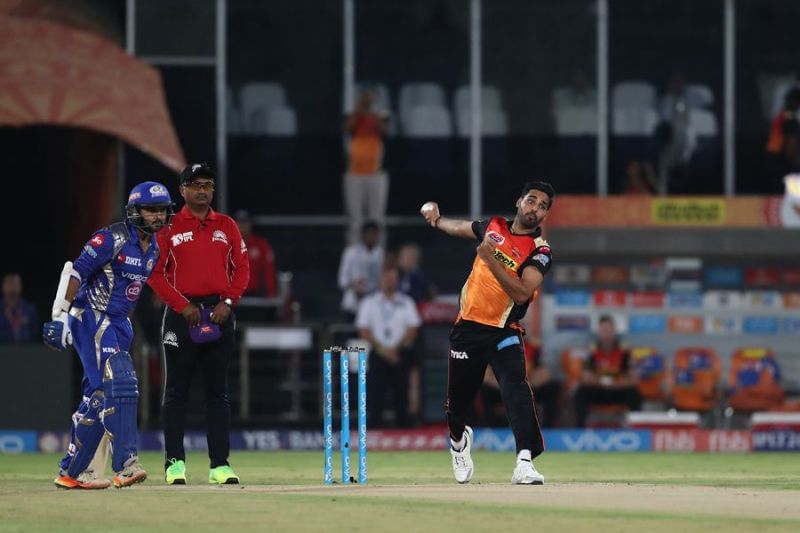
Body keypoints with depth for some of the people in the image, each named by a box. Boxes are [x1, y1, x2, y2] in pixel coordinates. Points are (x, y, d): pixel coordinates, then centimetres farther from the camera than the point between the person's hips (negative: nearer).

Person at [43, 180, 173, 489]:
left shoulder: (153, 249, 11)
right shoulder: (113, 239, -15)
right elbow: (76, 273, -18)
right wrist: (61, 315, -23)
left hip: (118, 324, 9)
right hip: (91, 320, -9)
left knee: (99, 395, 10)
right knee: (119, 386, -19)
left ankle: (72, 472, 17)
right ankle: (125, 465, -25)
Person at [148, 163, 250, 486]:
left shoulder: (226, 226, 10)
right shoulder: (169, 227, 2)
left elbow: (242, 268, 9)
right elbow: (156, 273, -2)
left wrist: (228, 302, -6)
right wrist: (182, 305, -12)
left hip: (220, 313, 2)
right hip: (181, 314, -2)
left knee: (218, 392, 3)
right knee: (176, 391, -1)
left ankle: (220, 465, 4)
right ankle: (175, 462, 3)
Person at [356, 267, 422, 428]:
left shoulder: (406, 303, 8)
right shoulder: (369, 303, 8)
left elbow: (412, 330, 3)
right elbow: (364, 330, 3)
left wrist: (395, 349, -8)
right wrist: (382, 349, -8)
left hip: (401, 354, 0)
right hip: (378, 354, 0)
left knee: (401, 399, -1)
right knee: (376, 397, -6)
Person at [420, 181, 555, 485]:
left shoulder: (540, 252, -8)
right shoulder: (493, 227, 7)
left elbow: (521, 293, -24)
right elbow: (460, 229, 32)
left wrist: (491, 260, -29)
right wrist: (437, 220, 21)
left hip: (503, 333, -4)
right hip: (467, 329, 4)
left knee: (515, 388, -27)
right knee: (458, 399, 13)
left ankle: (524, 463, -37)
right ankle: (459, 440, 47)